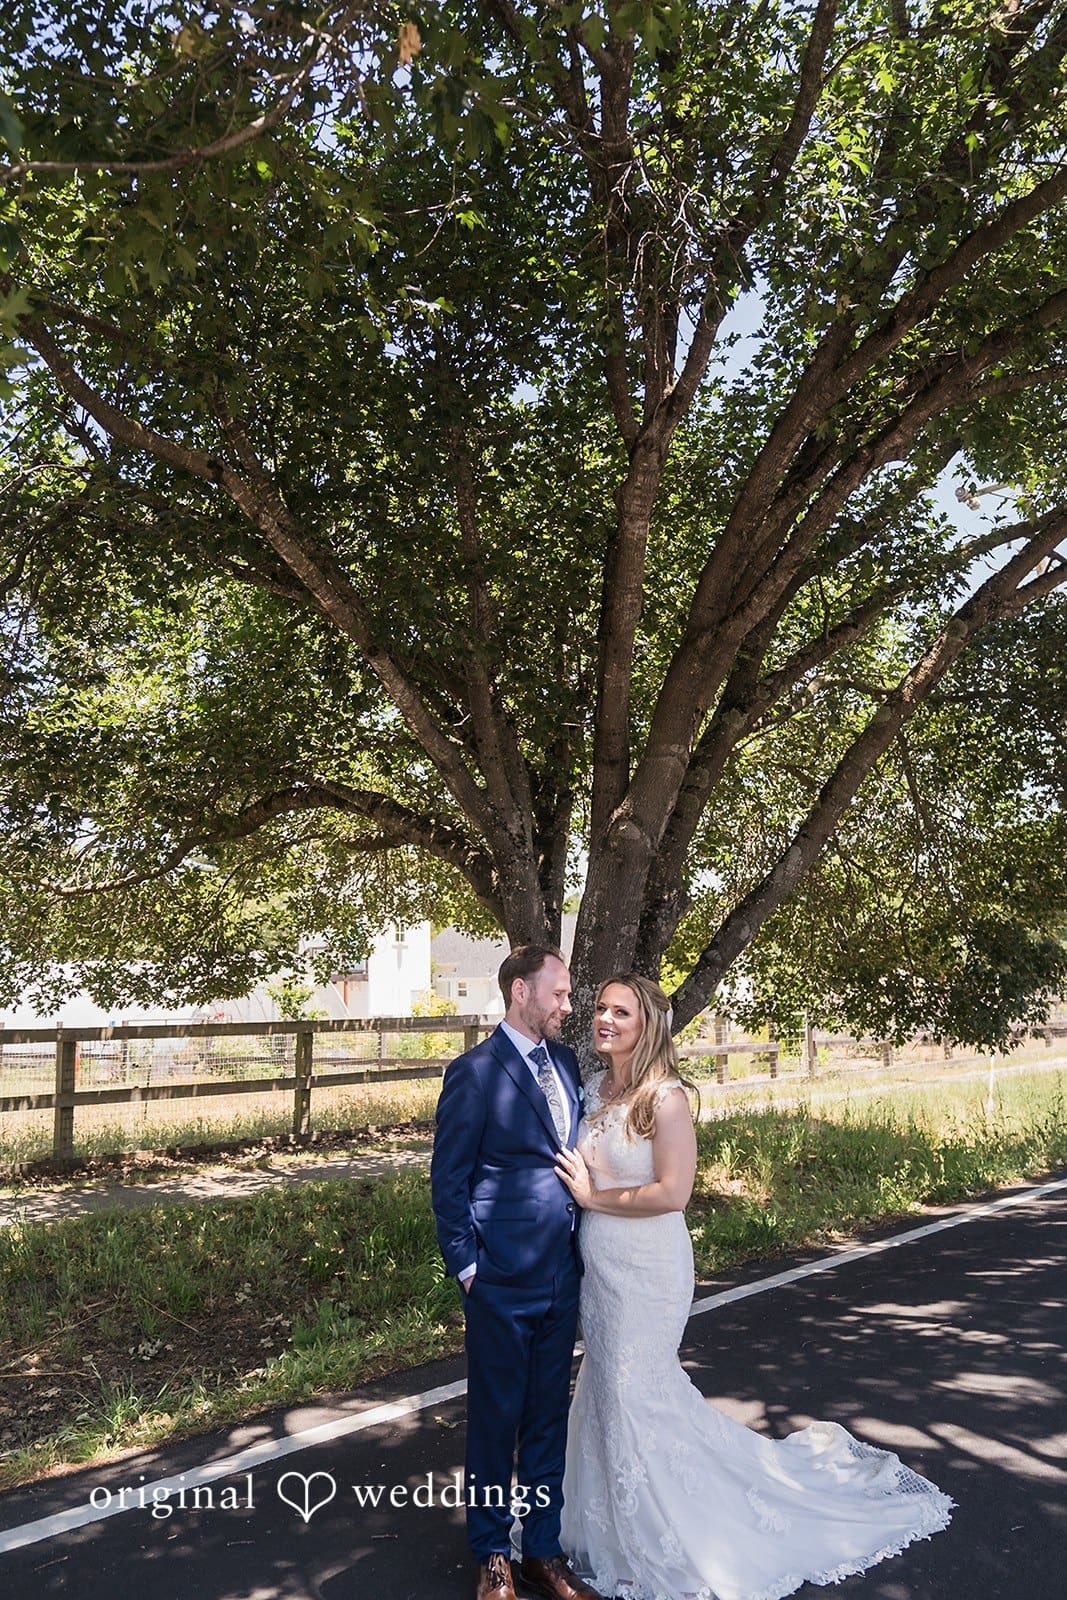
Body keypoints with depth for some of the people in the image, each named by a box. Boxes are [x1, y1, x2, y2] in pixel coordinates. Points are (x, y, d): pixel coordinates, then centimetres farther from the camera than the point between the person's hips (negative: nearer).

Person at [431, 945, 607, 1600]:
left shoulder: (567, 1061, 7)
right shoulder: (474, 1073, -13)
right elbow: (449, 1179, -9)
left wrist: (581, 1248, 9)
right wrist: (467, 1266, -10)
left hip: (562, 1275, 6)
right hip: (503, 1281, -6)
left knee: (549, 1417, 17)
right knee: (496, 1418, 11)